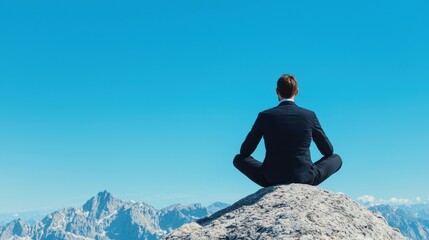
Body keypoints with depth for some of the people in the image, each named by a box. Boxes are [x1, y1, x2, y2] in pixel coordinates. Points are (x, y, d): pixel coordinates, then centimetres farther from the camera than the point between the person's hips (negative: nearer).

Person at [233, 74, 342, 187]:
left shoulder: (265, 116, -5)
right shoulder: (310, 116, -3)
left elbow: (245, 151, 4)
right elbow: (328, 151, 10)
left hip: (272, 179, 0)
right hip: (305, 179, 1)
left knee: (238, 159, 21)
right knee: (337, 159, 23)